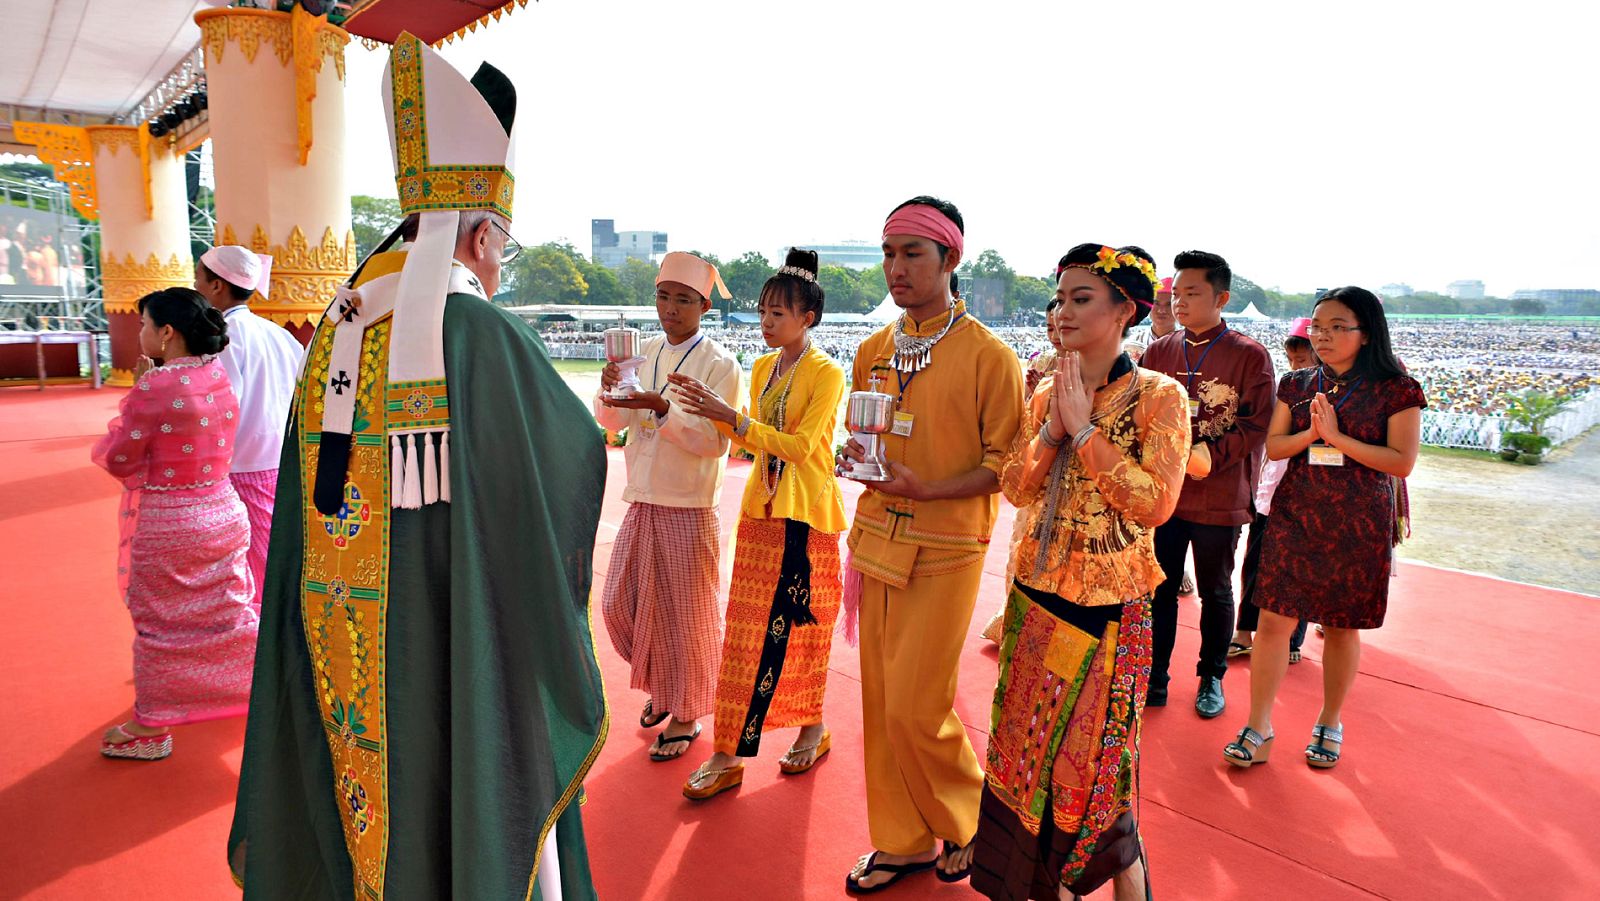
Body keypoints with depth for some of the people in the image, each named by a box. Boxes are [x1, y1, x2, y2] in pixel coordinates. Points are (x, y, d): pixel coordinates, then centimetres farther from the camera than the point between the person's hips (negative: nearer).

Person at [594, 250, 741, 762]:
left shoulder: (719, 364, -9)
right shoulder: (645, 353, 9)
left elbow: (714, 442, -16)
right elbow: (614, 423, 7)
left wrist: (662, 409, -27)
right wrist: (609, 393, -14)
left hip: (689, 510, -6)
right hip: (641, 504, 6)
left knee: (685, 618, 5)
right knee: (620, 605, 12)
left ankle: (685, 716, 25)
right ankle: (660, 687, 37)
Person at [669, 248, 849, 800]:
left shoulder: (826, 373, -10)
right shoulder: (764, 366, 11)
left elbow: (799, 446, -19)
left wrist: (731, 417, -23)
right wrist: (713, 409, 0)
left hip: (805, 516, -6)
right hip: (760, 509, 6)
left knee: (800, 627, 6)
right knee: (746, 630, 6)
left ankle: (813, 728, 28)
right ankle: (728, 756, 15)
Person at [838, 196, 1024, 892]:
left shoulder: (988, 356, -9)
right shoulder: (873, 352, 9)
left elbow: (1004, 463, -8)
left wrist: (925, 489, -21)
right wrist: (856, 458, -2)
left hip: (943, 553, -6)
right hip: (876, 539, 6)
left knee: (916, 709, -3)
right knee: (880, 700, 11)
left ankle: (970, 821, 26)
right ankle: (903, 841, 29)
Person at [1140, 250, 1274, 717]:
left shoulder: (1250, 356, -4)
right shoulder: (1158, 352, 6)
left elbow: (1256, 424, -8)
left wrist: (1211, 457, -20)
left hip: (1219, 498, -2)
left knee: (1215, 591, 12)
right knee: (1159, 587, 9)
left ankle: (1211, 678, 29)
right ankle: (1153, 679, 21)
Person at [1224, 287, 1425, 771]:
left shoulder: (1395, 389, -4)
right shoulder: (1297, 384, 6)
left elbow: (1403, 461, -9)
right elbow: (1272, 446, 4)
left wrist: (1338, 437, -17)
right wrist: (1311, 433, -14)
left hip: (1359, 525, -2)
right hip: (1294, 517, 2)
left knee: (1342, 626, 10)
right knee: (1273, 619, -1)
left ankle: (1330, 722, 30)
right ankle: (1258, 729, 8)